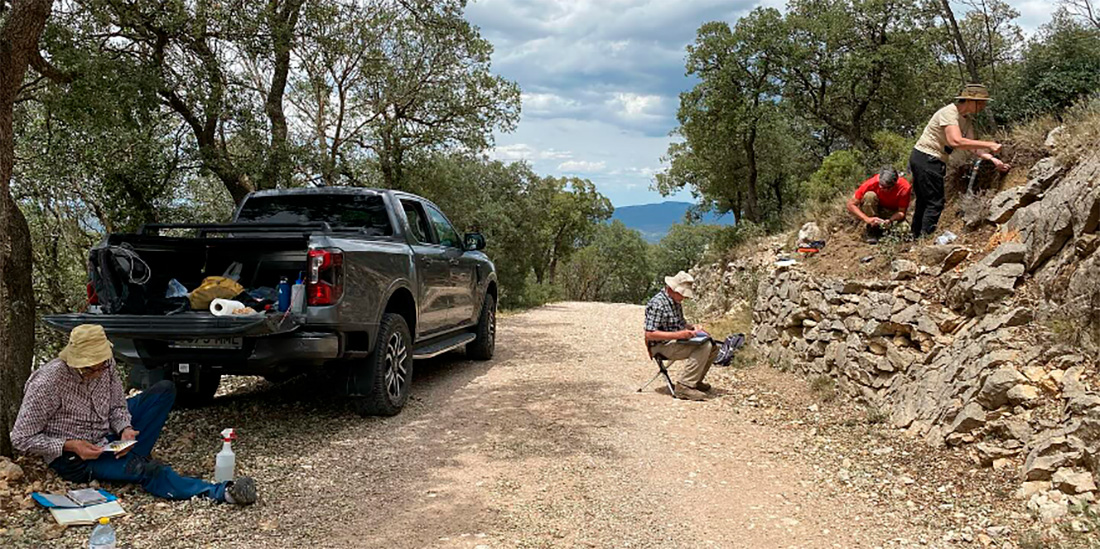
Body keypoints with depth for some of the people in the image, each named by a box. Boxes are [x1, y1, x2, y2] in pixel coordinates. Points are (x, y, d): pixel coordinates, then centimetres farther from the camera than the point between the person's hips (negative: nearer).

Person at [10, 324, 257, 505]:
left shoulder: (105, 366, -10)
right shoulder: (47, 384, -26)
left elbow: (116, 406, 3)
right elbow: (21, 439, -18)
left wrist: (125, 430, -19)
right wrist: (70, 445, -28)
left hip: (107, 439, 7)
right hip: (74, 460, -7)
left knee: (164, 390, -5)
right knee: (146, 469, -33)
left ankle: (128, 456, -13)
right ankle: (220, 493, -42)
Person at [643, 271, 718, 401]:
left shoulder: (675, 302, 12)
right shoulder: (657, 304, -20)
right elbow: (649, 335, -25)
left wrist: (691, 327, 4)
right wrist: (678, 335, -29)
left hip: (675, 341, 10)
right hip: (662, 346, -10)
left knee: (712, 347, 1)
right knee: (704, 347, -25)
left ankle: (694, 381, 12)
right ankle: (684, 386, -23)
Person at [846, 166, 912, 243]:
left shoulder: (904, 187, -26)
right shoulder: (871, 184, -29)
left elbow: (901, 212, -20)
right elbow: (851, 205, -26)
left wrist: (890, 221, -42)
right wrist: (867, 219, -38)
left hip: (892, 214, 1)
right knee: (869, 195, -33)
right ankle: (872, 230, -19)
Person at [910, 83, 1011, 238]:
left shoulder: (967, 120, 11)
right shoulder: (949, 113, -19)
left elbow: (971, 145, 8)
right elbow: (956, 141, -32)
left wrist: (993, 159, -6)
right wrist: (989, 145, -29)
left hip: (933, 161, 10)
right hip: (925, 158, -10)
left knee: (924, 202, 15)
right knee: (935, 203, -10)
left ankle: (916, 239, 22)